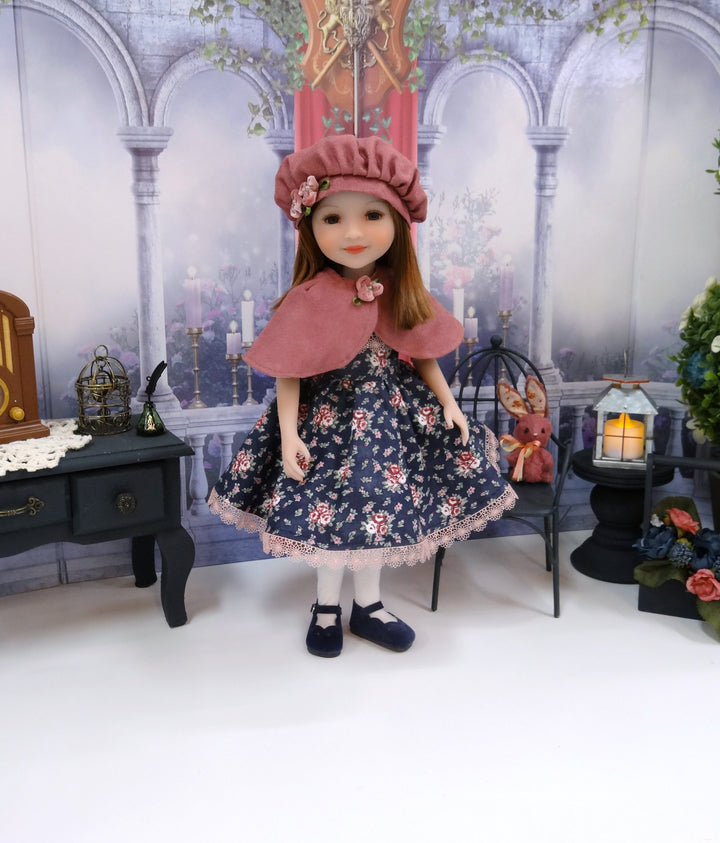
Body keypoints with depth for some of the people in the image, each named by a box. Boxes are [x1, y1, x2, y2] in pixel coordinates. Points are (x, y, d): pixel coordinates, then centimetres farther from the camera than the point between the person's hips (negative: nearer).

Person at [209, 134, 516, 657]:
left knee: (379, 505, 12)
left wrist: (447, 401, 2)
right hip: (328, 418, -3)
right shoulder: (311, 300, -16)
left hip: (391, 414, 4)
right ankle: (326, 606, 31)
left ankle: (368, 606, 33)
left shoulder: (401, 292, -4)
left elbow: (422, 354, 6)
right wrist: (289, 433, -16)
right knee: (330, 512, 5)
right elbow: (288, 374, -13)